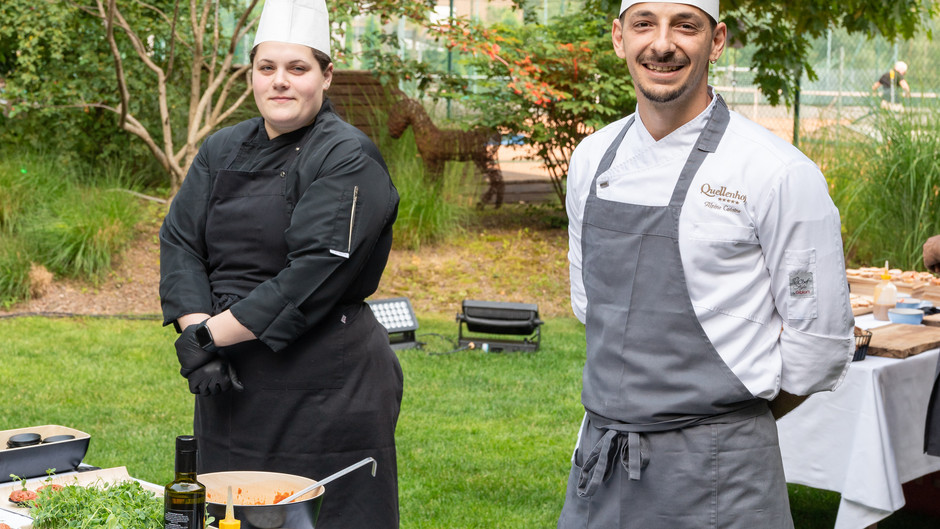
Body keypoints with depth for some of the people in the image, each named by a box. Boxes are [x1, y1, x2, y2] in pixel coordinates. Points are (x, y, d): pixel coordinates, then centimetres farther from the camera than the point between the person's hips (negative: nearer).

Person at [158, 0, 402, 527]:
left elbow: (315, 274, -19)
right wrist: (195, 331, -11)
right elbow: (180, 241, 5)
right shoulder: (223, 150, 11)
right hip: (234, 385, 6)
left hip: (326, 385, -6)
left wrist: (216, 333, -16)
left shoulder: (348, 159, -11)